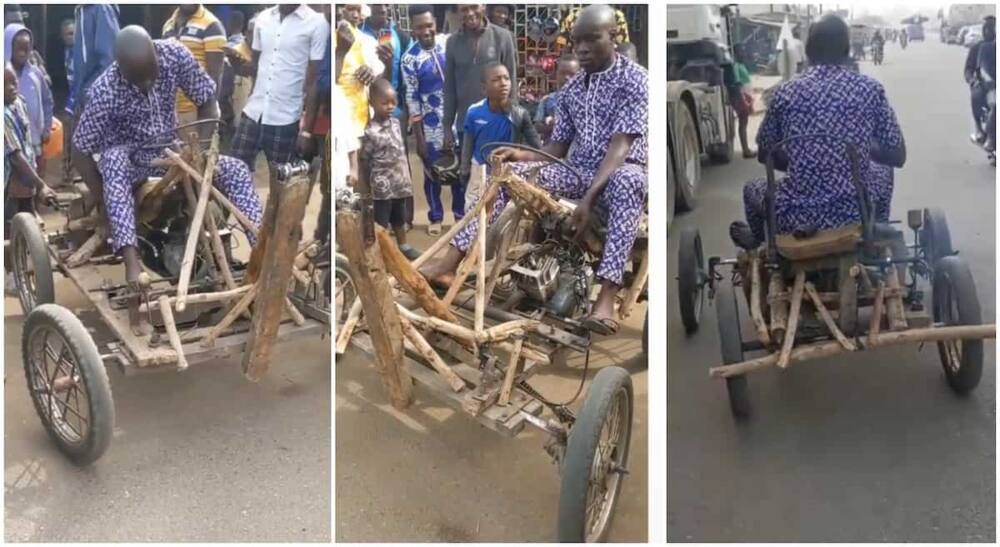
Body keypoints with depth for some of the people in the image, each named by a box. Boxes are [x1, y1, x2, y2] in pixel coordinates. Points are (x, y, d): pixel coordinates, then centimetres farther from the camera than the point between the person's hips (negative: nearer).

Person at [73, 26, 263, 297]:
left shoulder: (175, 54, -21)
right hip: (129, 157, -3)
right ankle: (131, 259, -51)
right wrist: (105, 204, -23)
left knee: (236, 169, -17)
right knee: (113, 160, -39)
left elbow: (207, 102, -7)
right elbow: (82, 152, -19)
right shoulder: (104, 91, -27)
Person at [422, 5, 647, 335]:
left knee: (628, 181, -43)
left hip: (618, 173, -6)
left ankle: (606, 298, -52)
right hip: (579, 172, 6)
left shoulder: (634, 80, -8)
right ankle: (450, 262, -21)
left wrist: (590, 196, -32)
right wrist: (521, 154, -9)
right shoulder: (571, 90, 11)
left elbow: (620, 147, -20)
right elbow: (557, 150, 12)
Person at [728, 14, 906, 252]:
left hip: (796, 218, -1)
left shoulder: (785, 92, -3)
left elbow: (764, 155, 10)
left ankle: (757, 240, 60)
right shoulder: (870, 89, -3)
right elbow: (897, 156, 3)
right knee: (883, 169, 34)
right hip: (855, 214, 1)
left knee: (752, 188, 32)